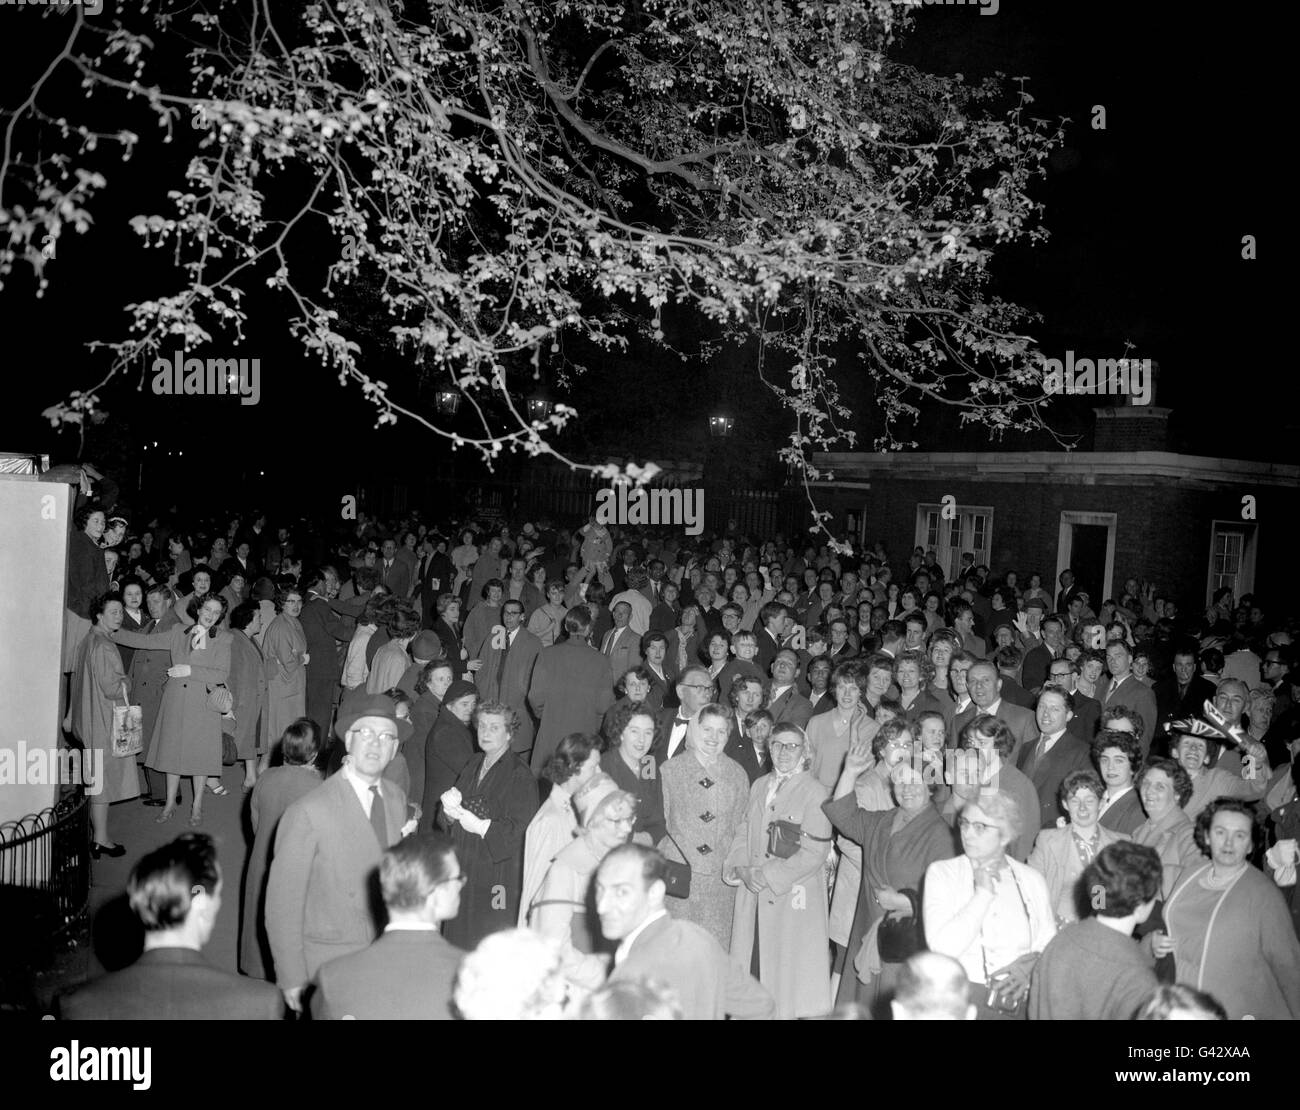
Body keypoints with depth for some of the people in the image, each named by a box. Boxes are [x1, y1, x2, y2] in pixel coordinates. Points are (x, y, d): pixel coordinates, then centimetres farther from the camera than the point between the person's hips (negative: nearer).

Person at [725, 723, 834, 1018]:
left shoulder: (816, 793, -8)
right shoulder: (759, 786, 12)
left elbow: (815, 852, -13)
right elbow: (744, 833, 14)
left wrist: (769, 875, -15)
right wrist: (740, 869, -5)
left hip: (795, 897, -5)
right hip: (753, 895, 5)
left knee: (794, 969, 1)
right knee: (753, 963, 8)